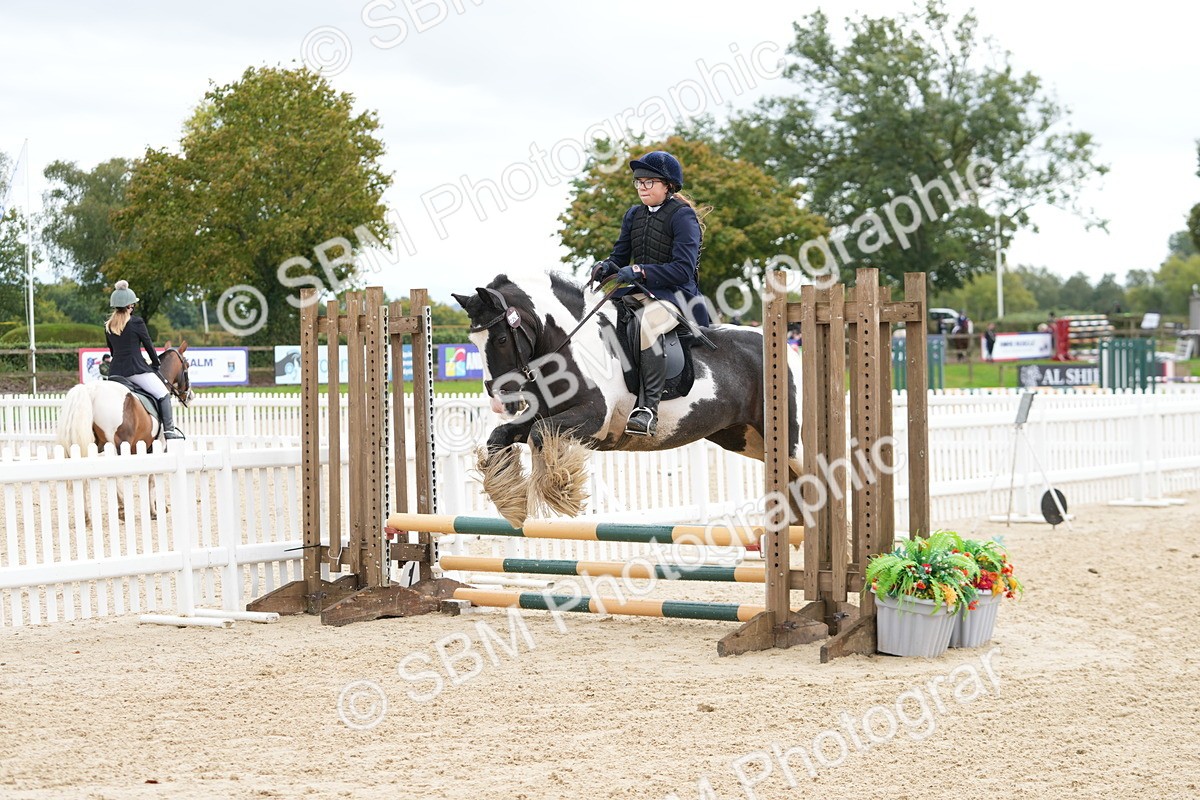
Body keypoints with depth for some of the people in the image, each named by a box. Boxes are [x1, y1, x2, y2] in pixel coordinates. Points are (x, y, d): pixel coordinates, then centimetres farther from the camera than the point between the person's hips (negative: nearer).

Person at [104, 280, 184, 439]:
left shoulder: (108, 326, 8)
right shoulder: (136, 322, -8)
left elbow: (112, 349, 16)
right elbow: (148, 345, 0)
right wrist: (156, 364, 14)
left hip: (116, 370, 6)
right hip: (136, 368, -6)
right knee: (163, 395, 4)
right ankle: (169, 429, -4)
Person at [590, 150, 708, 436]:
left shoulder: (682, 216, -9)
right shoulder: (634, 216, 14)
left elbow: (683, 269, -18)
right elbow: (620, 257, 15)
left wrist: (639, 271, -27)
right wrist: (605, 267, -10)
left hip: (675, 293, -8)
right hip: (640, 293, 8)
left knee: (647, 324, -38)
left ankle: (649, 408, -38)